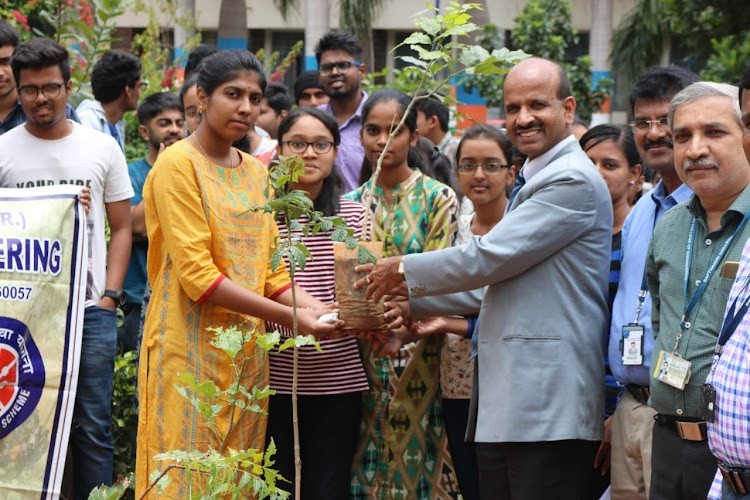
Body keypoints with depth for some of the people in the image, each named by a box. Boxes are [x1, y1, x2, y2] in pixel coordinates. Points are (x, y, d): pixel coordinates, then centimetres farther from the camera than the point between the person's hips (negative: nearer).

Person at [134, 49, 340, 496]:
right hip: (191, 348, -7)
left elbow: (270, 272, 10)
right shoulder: (178, 164, -8)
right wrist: (290, 316, -19)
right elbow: (198, 274, -16)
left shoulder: (257, 173, 14)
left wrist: (319, 309, -9)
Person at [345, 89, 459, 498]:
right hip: (361, 360, 3)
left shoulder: (437, 199, -1)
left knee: (412, 459, -4)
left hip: (415, 358, -3)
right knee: (365, 463, 3)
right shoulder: (352, 203, 11)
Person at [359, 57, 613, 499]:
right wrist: (410, 299, 21)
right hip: (504, 407, 10)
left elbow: (490, 258, -15)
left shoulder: (574, 181, -12)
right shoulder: (534, 183, 23)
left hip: (549, 408, -10)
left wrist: (403, 270, -3)